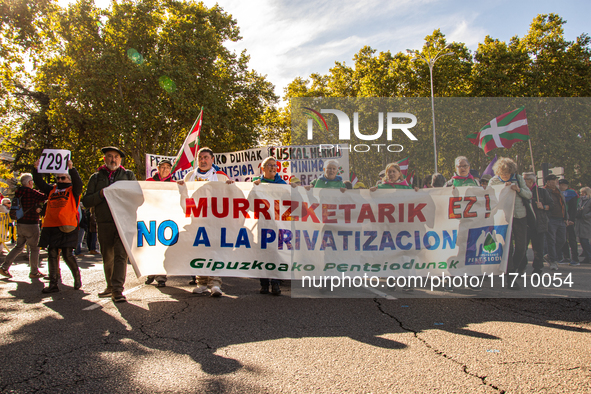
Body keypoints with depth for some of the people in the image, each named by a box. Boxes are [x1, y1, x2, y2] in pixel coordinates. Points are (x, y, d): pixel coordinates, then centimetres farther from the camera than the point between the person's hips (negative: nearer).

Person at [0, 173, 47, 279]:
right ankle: (34, 272, 9)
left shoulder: (18, 193, 9)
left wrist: (35, 208, 2)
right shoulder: (32, 193, -15)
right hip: (31, 225, -7)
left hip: (20, 224, 8)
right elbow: (45, 198, -11)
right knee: (34, 248, 3)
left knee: (19, 247, 18)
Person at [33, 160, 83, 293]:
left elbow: (78, 183, -14)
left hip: (67, 227, -5)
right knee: (52, 254, 4)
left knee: (67, 254, -3)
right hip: (51, 226, 5)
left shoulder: (73, 190, 4)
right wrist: (37, 169, 2)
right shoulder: (52, 189, 18)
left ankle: (77, 278, 19)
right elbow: (40, 183, 16)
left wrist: (71, 169, -27)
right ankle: (53, 284, 8)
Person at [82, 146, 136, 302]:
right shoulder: (96, 177, 15)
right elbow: (86, 201, 8)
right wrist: (101, 194, -8)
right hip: (104, 223, 2)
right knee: (107, 256, 11)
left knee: (121, 255, -12)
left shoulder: (128, 175, 14)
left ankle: (117, 289, -12)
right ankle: (110, 286, 26)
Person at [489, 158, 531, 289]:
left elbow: (529, 195, 2)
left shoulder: (518, 178, 4)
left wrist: (518, 189, -15)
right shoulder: (493, 181, -1)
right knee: (508, 247, -6)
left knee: (521, 248, 5)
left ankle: (514, 270, 26)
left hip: (520, 216, 3)